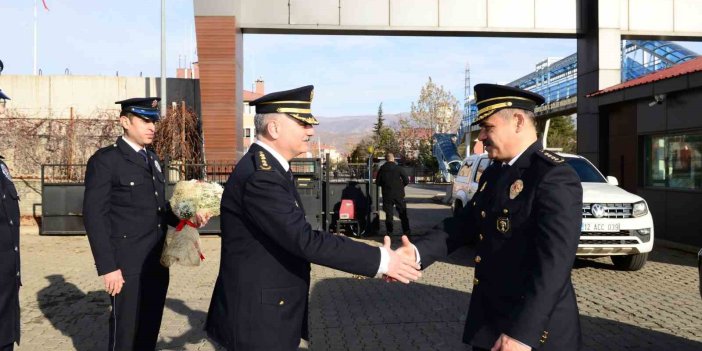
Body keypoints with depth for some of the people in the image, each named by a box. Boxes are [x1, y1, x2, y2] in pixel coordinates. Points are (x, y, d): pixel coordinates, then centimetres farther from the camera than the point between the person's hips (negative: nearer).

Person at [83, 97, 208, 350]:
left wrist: (187, 219, 0)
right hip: (128, 264, -6)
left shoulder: (153, 159, 14)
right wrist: (107, 267, -17)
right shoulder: (104, 160, -9)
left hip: (157, 262, 7)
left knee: (149, 331, 15)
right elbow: (94, 216, -13)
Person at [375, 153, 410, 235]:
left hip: (387, 195, 1)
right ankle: (406, 231, 9)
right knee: (403, 214, 8)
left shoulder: (382, 169, -2)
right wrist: (401, 185, 9)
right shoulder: (398, 168, -8)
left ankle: (389, 232, 9)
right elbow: (406, 180, -9)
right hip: (399, 194, -1)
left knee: (388, 214, 9)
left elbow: (377, 182, 3)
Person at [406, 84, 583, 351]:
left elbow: (554, 263, -25)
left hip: (535, 329, -7)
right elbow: (464, 223, 4)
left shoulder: (555, 178, -19)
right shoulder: (493, 173, 9)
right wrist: (418, 254, -11)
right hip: (487, 317, 8)